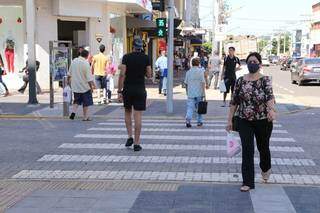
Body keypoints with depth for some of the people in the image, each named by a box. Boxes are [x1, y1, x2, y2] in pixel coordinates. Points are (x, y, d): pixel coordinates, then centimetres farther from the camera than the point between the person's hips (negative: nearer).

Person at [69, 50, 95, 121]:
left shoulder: (74, 61, 1)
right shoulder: (86, 63, -17)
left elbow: (69, 74, 13)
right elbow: (89, 78, -16)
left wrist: (70, 80, 28)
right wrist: (91, 86, -8)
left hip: (75, 86, 5)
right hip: (84, 86, -5)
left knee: (76, 101, 20)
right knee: (86, 102, 7)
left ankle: (73, 112, 2)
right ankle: (85, 117, 11)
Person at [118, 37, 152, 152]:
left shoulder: (126, 57, -5)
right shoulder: (146, 58, -1)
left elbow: (122, 74, -10)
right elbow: (149, 75, 1)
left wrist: (119, 91, -7)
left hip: (128, 89, 0)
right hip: (140, 89, 0)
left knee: (127, 112, 20)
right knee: (138, 116, 0)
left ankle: (130, 137, 10)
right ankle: (136, 143, 0)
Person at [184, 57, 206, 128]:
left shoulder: (188, 72, 5)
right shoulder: (200, 71, -5)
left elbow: (186, 83, 11)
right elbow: (203, 82, -10)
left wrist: (187, 91, 24)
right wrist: (204, 93, -8)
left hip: (190, 93, 2)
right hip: (199, 93, -2)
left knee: (190, 107, -2)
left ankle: (188, 119, -23)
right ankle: (200, 121, 21)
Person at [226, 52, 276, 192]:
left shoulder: (265, 80, -9)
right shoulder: (240, 81, 0)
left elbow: (270, 96, -27)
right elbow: (234, 101, 5)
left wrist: (271, 109, -47)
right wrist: (230, 120, 3)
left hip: (263, 121, -1)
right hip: (244, 121, 2)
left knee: (263, 147, 17)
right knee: (247, 150, -4)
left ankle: (265, 168, 47)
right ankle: (248, 182, 1)